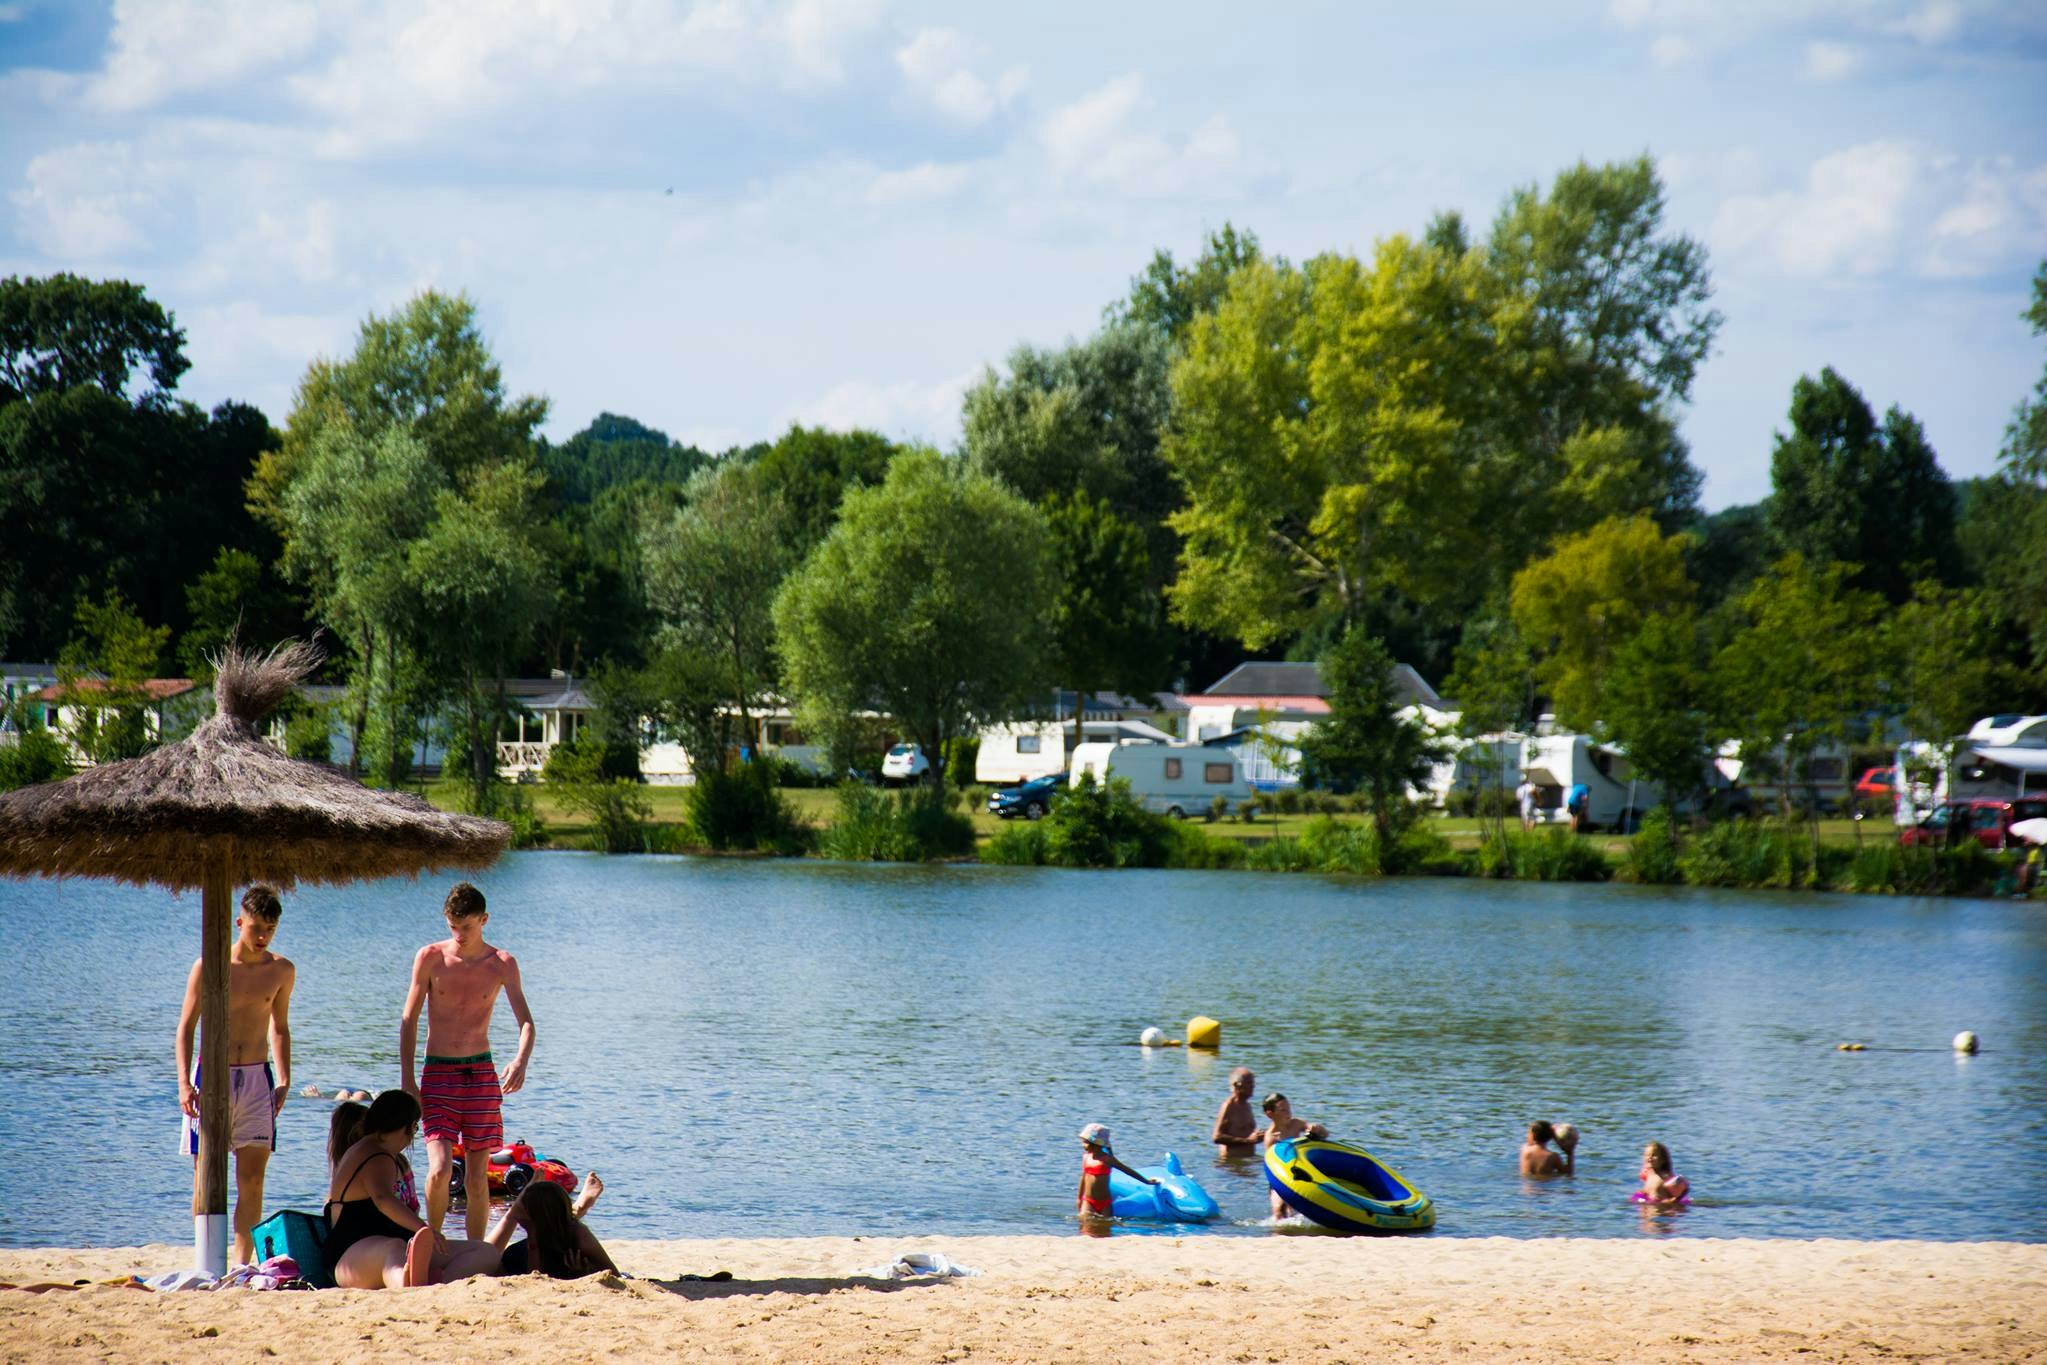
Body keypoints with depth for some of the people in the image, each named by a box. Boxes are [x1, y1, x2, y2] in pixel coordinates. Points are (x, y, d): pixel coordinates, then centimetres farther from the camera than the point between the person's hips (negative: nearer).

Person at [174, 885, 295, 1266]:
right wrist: (184, 1083, -10)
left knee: (252, 1179, -2)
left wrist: (284, 1080, 7)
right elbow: (186, 1026, 0)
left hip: (256, 1078, 2)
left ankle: (242, 1262, 1)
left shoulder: (282, 970, 6)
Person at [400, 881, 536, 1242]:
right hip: (438, 1074, -1)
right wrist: (407, 1079, -3)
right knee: (440, 1169, -15)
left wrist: (521, 1061, -26)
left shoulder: (502, 964, 0)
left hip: (480, 1074, 1)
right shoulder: (430, 958, -2)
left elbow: (526, 1023, -4)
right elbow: (409, 1020, 4)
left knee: (477, 1177, 2)